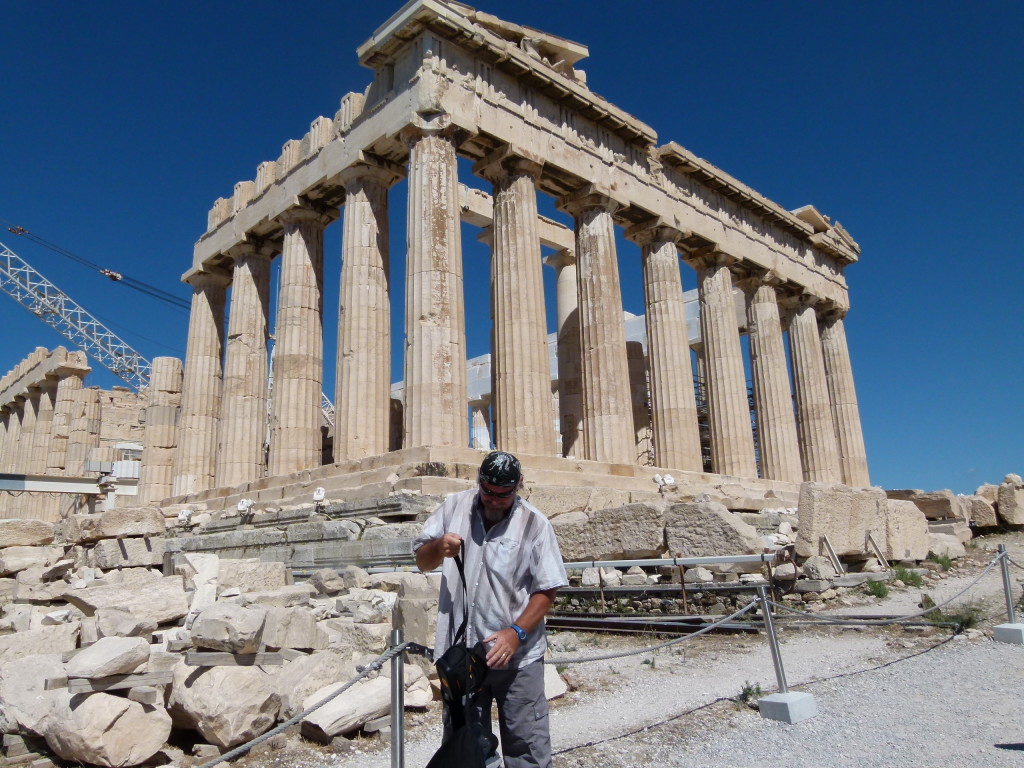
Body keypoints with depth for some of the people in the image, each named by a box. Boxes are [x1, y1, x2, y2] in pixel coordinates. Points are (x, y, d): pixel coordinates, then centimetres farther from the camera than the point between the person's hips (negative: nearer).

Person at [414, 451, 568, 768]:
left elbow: (546, 590, -8)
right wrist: (439, 546, -14)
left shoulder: (534, 523, -8)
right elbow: (422, 561, 8)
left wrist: (516, 633, -20)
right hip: (459, 650, 3)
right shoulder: (454, 507, 0)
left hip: (516, 656, -3)